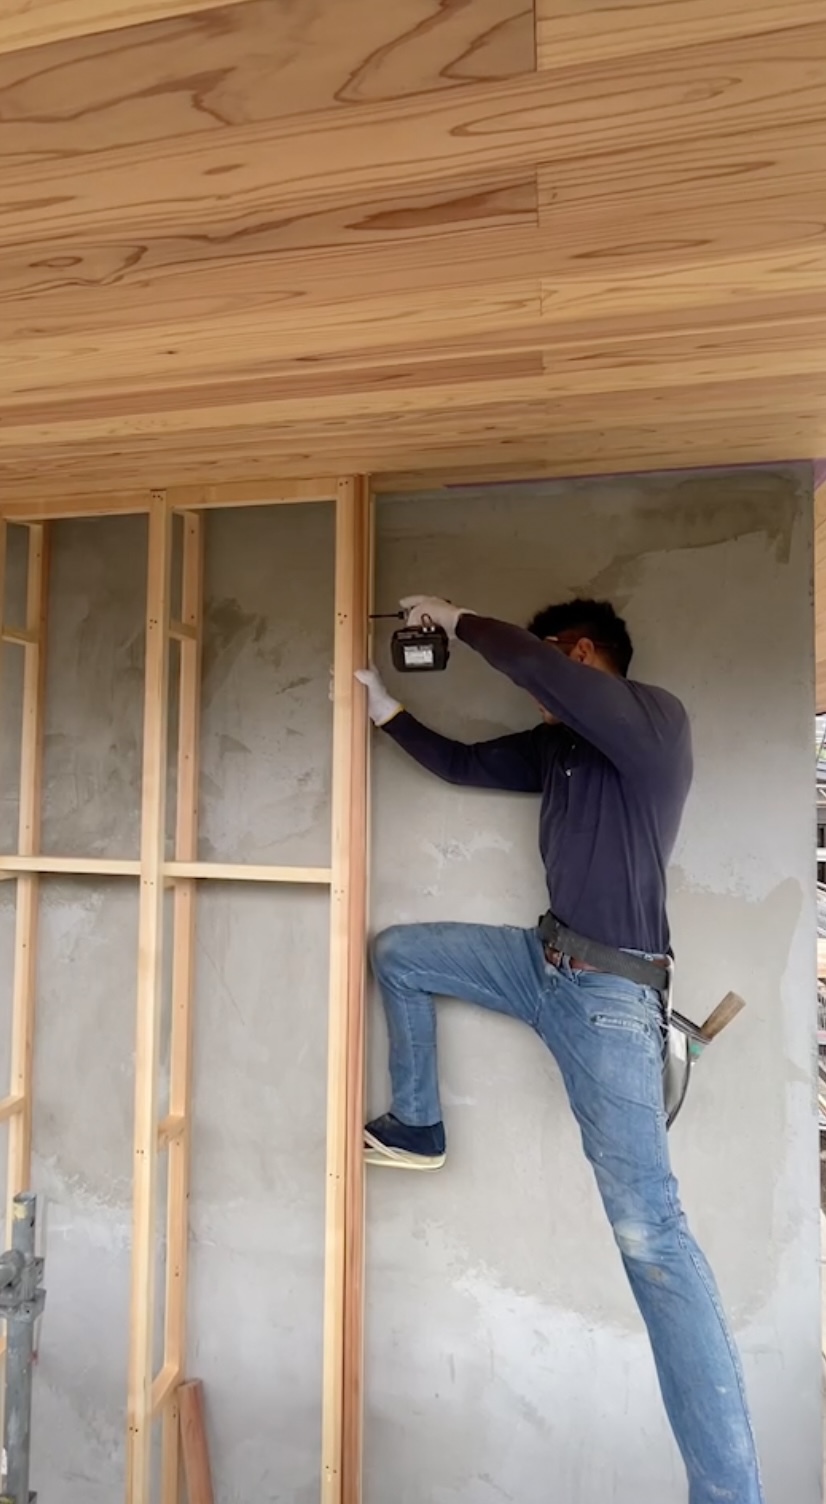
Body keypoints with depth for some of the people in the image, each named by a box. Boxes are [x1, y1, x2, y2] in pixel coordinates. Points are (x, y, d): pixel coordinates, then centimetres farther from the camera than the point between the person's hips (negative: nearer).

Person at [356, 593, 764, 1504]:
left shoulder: (656, 721, -14)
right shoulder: (555, 747, 12)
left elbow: (531, 663, -27)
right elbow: (463, 764, 22)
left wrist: (455, 620, -10)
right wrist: (385, 709, 19)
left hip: (610, 991, -9)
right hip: (545, 961, 9)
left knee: (648, 1230, -11)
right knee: (396, 951, 16)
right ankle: (416, 1128, 27)